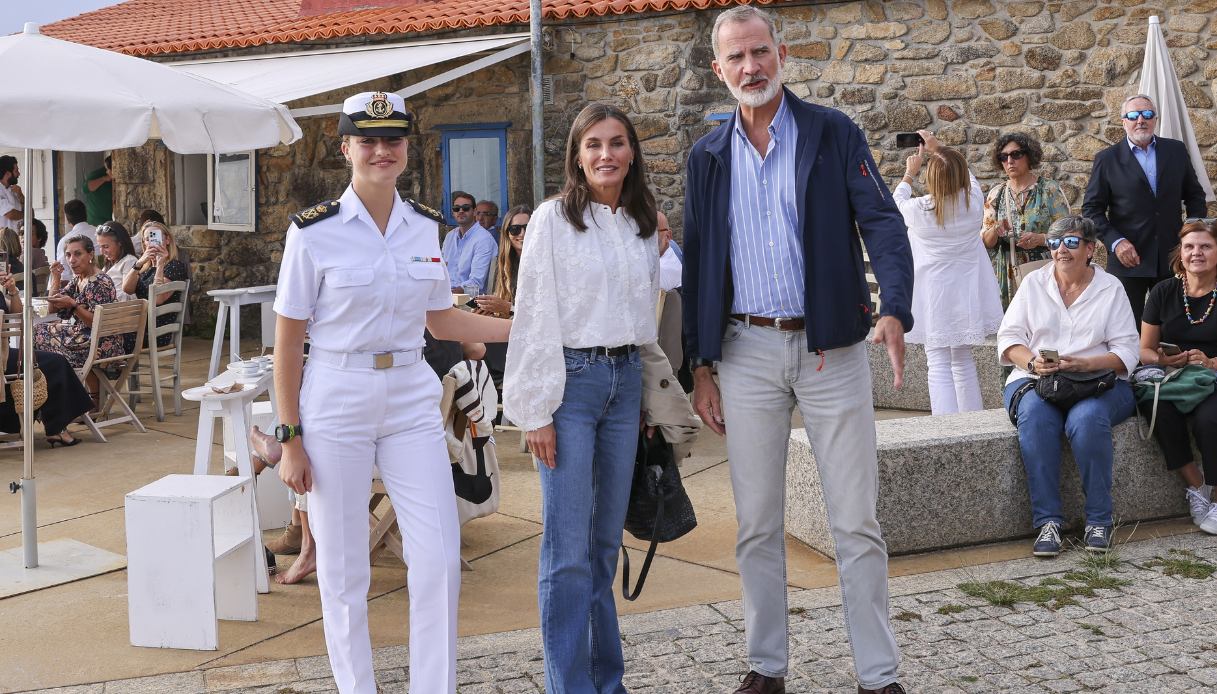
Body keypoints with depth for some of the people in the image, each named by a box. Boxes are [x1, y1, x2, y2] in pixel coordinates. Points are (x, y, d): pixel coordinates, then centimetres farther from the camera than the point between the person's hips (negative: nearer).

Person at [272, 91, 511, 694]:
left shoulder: (425, 226, 5)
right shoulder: (314, 230, -7)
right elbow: (288, 340, -5)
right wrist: (289, 438, -7)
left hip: (412, 401, 4)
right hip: (336, 404, -3)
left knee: (440, 560, 1)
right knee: (343, 570, 6)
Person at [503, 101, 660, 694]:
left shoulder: (644, 227, 11)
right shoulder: (553, 219, -5)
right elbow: (534, 316, -7)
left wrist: (652, 395, 14)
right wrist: (536, 410, -11)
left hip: (626, 382, 5)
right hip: (571, 379, -5)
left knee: (606, 539, 11)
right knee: (568, 549, -5)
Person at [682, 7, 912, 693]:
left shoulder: (835, 134, 1)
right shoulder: (709, 157, 9)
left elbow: (883, 224, -8)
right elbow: (697, 264, 11)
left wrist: (895, 309, -25)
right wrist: (701, 365, 7)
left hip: (829, 346, -2)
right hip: (747, 351, 3)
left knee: (857, 522, 1)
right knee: (757, 525, 9)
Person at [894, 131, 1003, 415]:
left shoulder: (920, 210, -16)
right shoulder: (974, 203, -8)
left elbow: (895, 203, 8)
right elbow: (967, 178, 16)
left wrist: (909, 173, 22)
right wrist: (939, 150, 23)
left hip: (934, 299, -4)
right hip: (966, 295, 4)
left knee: (939, 365, -4)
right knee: (963, 360, 17)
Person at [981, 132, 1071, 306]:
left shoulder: (1049, 189, -1)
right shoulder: (996, 193, 7)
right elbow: (986, 242, 7)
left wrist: (1040, 238, -18)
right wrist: (995, 231, -15)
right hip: (1007, 277, 2)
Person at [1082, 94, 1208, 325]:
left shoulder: (1177, 151, 8)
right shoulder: (1107, 159, 0)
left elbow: (1195, 195, 15)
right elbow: (1092, 209, -1)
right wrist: (1115, 242, -13)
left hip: (1172, 258, 2)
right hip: (1129, 259, -2)